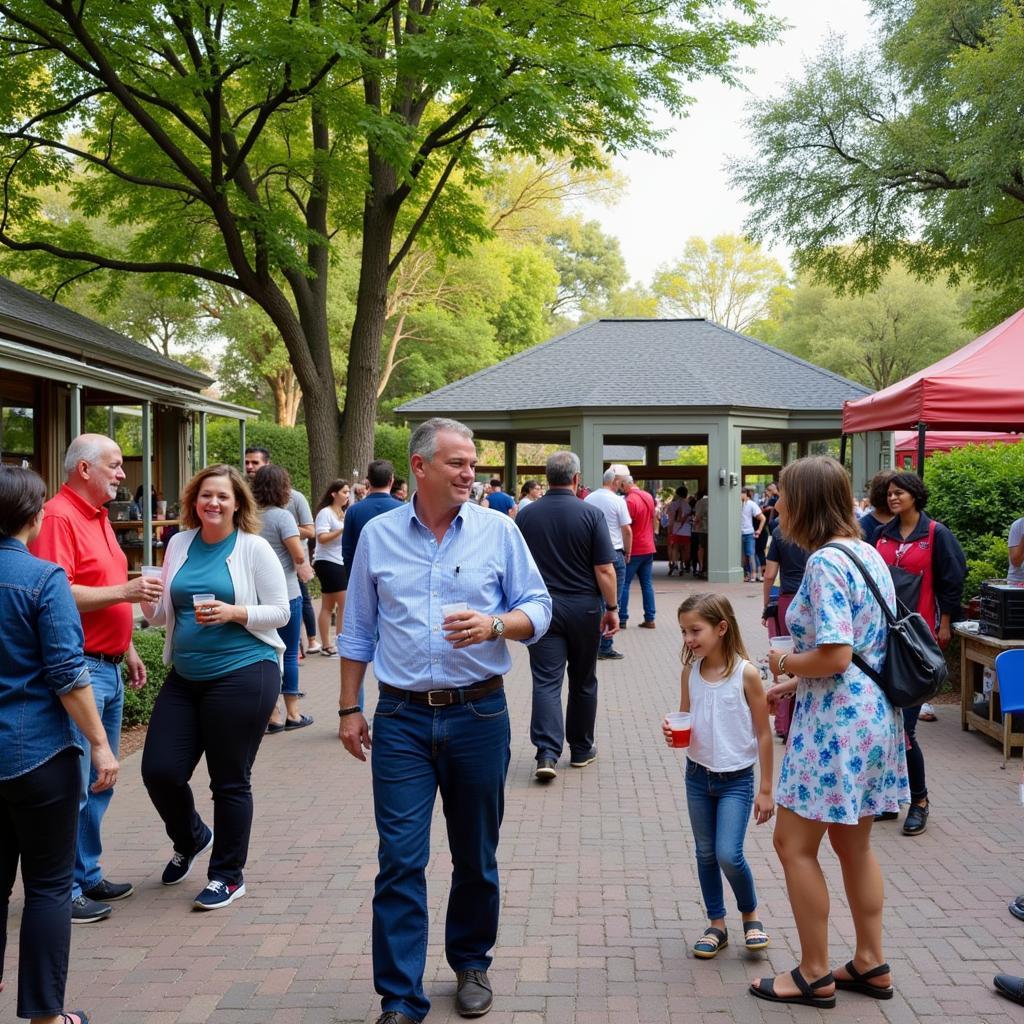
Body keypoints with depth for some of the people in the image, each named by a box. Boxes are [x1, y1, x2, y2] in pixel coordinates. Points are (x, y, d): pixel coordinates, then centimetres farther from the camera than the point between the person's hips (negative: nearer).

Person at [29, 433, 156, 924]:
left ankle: (88, 876, 26)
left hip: (109, 667, 10)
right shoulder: (59, 517, -14)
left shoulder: (98, 517, 16)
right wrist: (125, 591, -21)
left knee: (99, 783, 16)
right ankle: (63, 891, 6)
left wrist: (128, 650, 22)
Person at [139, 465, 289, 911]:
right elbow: (163, 614, 13)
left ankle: (228, 875, 23)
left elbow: (279, 612, -6)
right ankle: (190, 839, 35)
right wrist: (149, 600, -8)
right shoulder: (179, 544, 8)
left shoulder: (253, 548, -6)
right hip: (185, 677, 5)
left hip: (243, 674, -5)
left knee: (230, 781, 4)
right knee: (159, 770, 3)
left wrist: (234, 613, -21)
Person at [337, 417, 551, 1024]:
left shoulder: (498, 530, 1)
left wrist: (496, 624, -19)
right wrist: (349, 709, 9)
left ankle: (471, 964, 35)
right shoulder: (378, 535, 4)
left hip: (479, 715, 0)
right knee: (400, 861, -2)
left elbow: (538, 608, 2)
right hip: (402, 719, 0)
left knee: (476, 856, 13)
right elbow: (358, 632, 10)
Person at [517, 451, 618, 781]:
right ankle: (581, 750, 26)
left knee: (546, 680, -1)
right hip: (583, 606, -1)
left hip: (541, 607, 1)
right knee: (583, 681, 14)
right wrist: (612, 608, -2)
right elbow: (604, 569, -11)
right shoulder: (591, 514, -9)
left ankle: (547, 753, -15)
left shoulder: (526, 514, 0)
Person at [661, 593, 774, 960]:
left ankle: (750, 913, 17)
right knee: (705, 854, 12)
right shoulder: (689, 672, -3)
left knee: (728, 855, -11)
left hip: (737, 779, -4)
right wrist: (673, 734, -15)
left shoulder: (746, 674, -15)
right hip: (698, 775, 5)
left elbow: (763, 733, -9)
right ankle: (716, 925, 28)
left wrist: (765, 789, -7)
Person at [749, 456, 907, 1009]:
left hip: (836, 720, -10)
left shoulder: (825, 562, -19)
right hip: (874, 713, 10)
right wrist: (795, 682, 14)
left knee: (795, 844, 4)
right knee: (853, 842, 19)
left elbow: (834, 656, -25)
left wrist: (785, 661, -7)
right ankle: (870, 964, 29)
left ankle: (815, 975, 14)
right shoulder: (868, 553, 10)